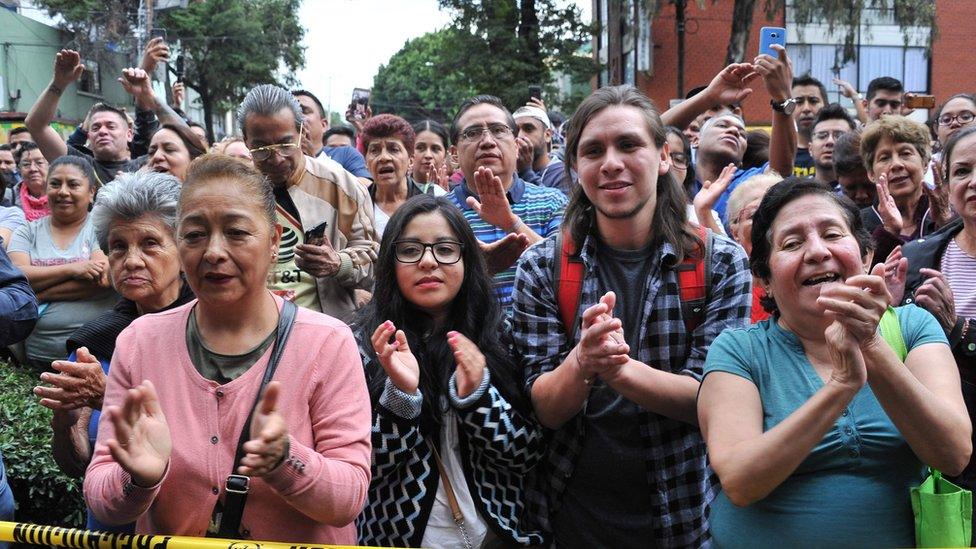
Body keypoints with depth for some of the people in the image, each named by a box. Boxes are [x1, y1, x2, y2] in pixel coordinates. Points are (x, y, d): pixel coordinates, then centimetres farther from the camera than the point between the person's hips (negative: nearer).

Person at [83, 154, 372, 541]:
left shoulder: (328, 343, -8)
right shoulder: (139, 342, -1)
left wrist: (284, 459, -27)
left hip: (304, 545, -1)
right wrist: (139, 480, -21)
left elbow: (349, 499, -10)